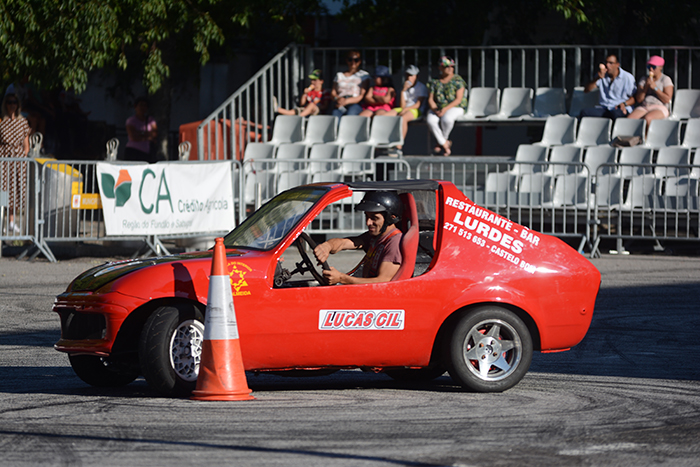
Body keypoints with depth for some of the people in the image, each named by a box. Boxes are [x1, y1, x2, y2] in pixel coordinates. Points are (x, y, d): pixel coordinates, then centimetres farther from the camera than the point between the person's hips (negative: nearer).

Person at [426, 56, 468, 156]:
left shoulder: (457, 80, 0)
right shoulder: (434, 82, 10)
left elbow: (458, 99, -8)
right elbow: (430, 99, 7)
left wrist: (445, 109, -21)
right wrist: (435, 109, -15)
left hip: (455, 108, -3)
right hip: (437, 108, 3)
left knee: (446, 119, -38)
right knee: (431, 120, -32)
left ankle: (441, 142, -11)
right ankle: (445, 144, -24)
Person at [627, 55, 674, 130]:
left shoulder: (666, 80, 4)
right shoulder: (643, 80, 16)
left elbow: (667, 99, -6)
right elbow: (638, 100, 8)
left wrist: (655, 88, -12)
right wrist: (645, 87, -6)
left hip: (659, 108, -4)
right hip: (643, 107, 4)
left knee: (647, 118, -39)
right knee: (629, 119, -29)